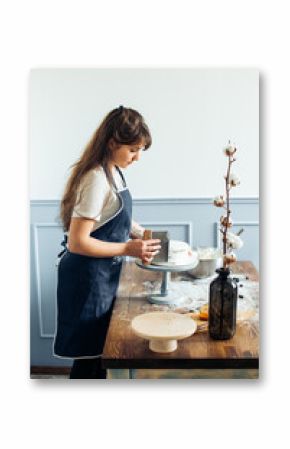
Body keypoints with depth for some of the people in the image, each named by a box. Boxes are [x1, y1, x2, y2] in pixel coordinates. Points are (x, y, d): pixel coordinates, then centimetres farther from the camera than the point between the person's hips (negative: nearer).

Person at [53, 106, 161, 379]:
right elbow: (77, 242, -25)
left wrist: (140, 234, 4)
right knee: (88, 353, 5)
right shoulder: (97, 179, -23)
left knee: (100, 348, 22)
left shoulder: (113, 171, 6)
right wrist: (127, 249, -23)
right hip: (88, 277, -9)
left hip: (103, 275, 9)